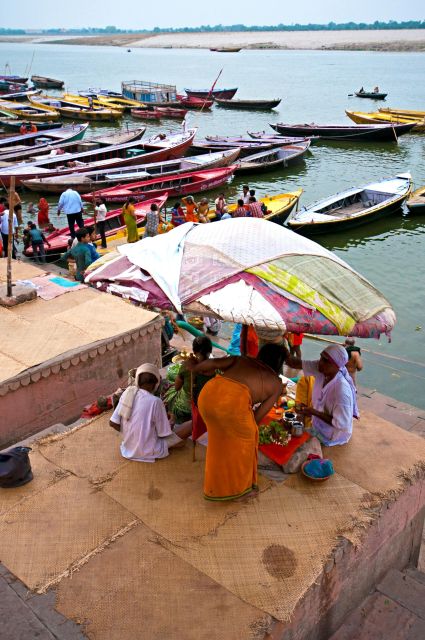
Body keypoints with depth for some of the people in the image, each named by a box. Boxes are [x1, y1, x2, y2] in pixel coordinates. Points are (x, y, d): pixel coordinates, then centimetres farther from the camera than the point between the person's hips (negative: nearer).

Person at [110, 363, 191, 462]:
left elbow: (113, 423, -3)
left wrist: (129, 433, 12)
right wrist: (171, 422, 8)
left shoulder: (127, 393, -6)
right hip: (149, 452, -6)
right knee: (191, 425, -3)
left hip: (128, 449, 6)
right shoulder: (155, 401, -21)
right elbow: (164, 433, -13)